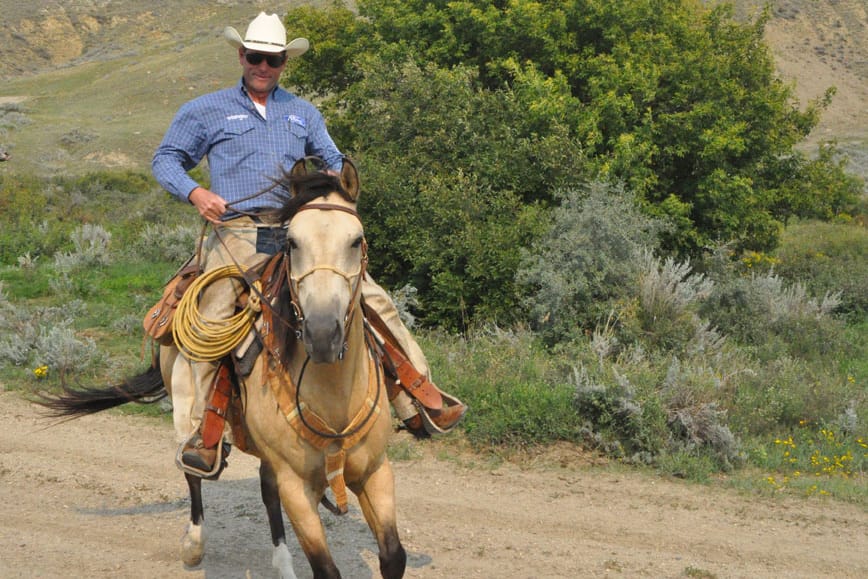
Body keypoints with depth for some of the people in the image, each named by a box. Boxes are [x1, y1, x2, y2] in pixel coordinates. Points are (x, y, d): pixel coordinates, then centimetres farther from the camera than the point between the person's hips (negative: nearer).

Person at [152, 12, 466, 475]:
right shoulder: (206, 112, 13)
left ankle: (418, 404, -2)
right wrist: (195, 193, -6)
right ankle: (203, 431, -14)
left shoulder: (303, 114, 22)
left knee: (376, 302, -7)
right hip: (237, 235, -3)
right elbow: (166, 159, 14)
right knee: (212, 324, -23)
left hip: (301, 235, 3)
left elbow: (334, 161, 31)